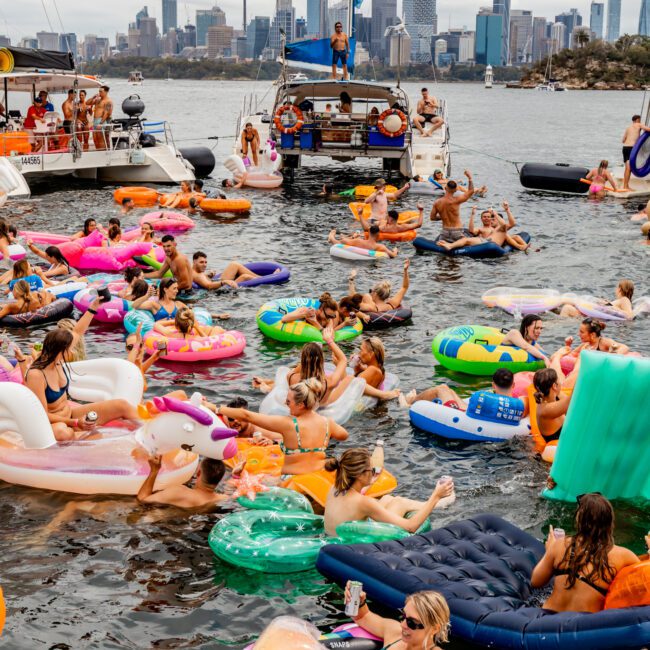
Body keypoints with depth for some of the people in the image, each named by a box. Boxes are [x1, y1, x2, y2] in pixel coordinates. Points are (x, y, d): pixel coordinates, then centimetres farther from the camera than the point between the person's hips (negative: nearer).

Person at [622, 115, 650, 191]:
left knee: (627, 168, 13)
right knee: (629, 168, -9)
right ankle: (625, 186, -14)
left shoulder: (628, 128, 21)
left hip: (625, 147, 7)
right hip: (631, 147, -7)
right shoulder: (639, 125, 4)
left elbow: (623, 140, 20)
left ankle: (626, 186, 18)